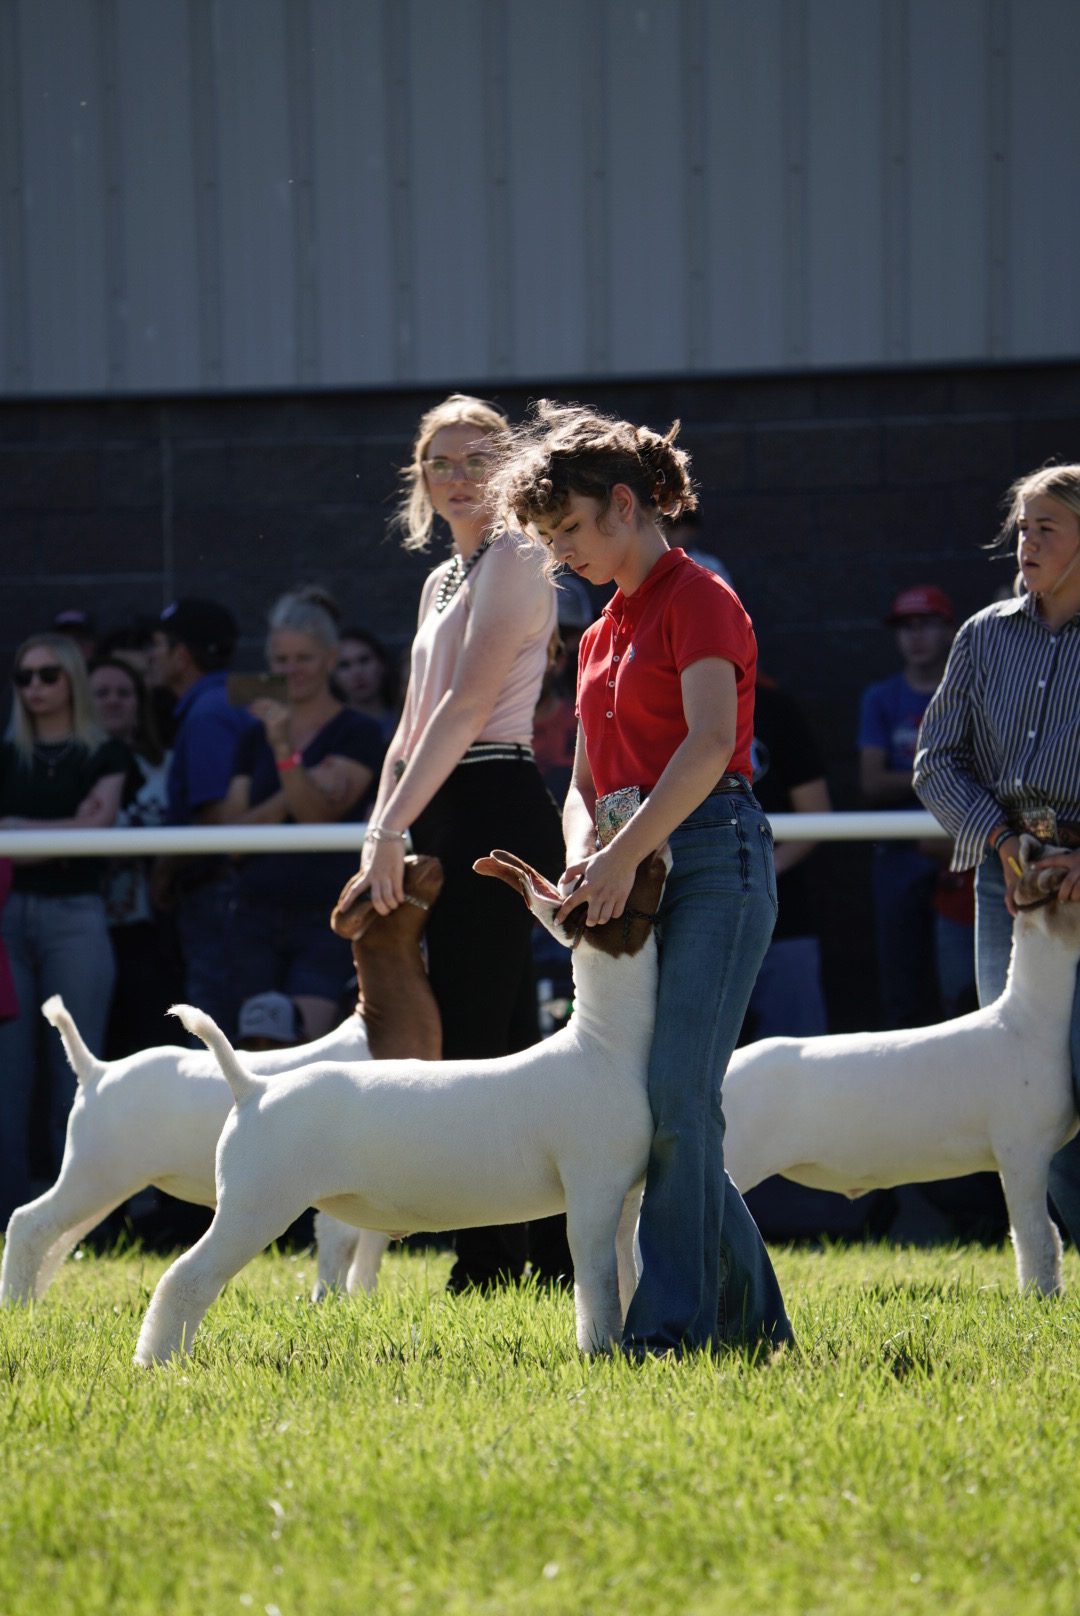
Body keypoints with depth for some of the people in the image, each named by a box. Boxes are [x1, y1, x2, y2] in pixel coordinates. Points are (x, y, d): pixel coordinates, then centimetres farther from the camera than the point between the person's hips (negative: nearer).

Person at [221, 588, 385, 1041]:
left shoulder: (359, 734, 1)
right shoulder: (254, 739, 14)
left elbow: (319, 812, -13)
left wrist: (284, 748, -26)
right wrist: (294, 795, -10)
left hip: (325, 920, -5)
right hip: (255, 918, 5)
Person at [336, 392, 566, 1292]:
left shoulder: (513, 561, -8)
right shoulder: (444, 580, 20)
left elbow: (466, 707, -16)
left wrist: (392, 828, -20)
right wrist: (381, 835, 9)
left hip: (496, 810, -9)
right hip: (449, 816, 9)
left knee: (472, 1042, -10)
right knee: (504, 1044, 9)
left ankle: (492, 1261, -9)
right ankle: (548, 1249, 12)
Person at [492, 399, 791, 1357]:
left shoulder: (698, 600, -6)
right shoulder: (602, 638, 21)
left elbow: (709, 744, -20)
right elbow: (588, 782, 19)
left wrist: (626, 854, -25)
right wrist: (587, 850, -3)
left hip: (712, 855, -9)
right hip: (637, 874, 9)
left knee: (676, 1091, -15)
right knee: (646, 1096, 5)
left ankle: (673, 1321, -16)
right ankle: (751, 1317, 10)